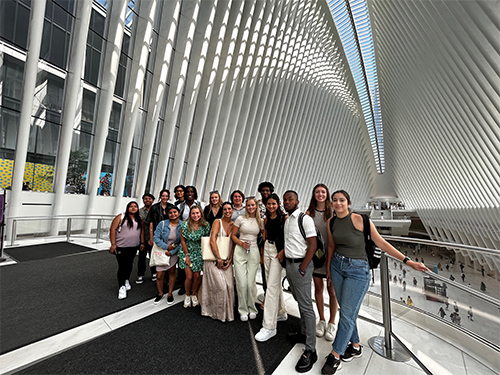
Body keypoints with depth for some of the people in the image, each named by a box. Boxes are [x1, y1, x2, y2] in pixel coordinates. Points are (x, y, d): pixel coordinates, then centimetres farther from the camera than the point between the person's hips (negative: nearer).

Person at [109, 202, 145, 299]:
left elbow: (142, 231, 14)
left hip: (134, 247, 4)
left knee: (129, 265, 16)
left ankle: (126, 280, 36)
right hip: (121, 247, -4)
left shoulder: (139, 219, 7)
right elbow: (112, 229, -9)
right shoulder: (121, 217, -8)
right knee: (122, 266, -2)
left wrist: (142, 243, 10)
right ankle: (121, 287, 9)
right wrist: (113, 244, -13)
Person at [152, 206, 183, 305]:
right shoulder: (162, 224, -9)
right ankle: (160, 294, 29)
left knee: (172, 273, 11)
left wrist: (172, 252, -14)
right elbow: (156, 237, -10)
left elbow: (182, 242, -9)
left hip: (174, 253, 0)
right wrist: (167, 246, -16)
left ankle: (170, 294, 31)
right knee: (159, 275, 3)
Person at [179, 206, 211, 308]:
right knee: (189, 277, -4)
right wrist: (187, 255, -7)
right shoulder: (185, 225, -12)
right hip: (187, 252, -1)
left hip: (199, 253, 2)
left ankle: (194, 295, 27)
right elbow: (183, 241, -6)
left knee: (197, 276, 0)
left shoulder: (205, 225, -8)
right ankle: (187, 296, 23)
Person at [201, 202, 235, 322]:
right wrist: (219, 258, -17)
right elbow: (212, 241, -16)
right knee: (221, 286, -9)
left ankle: (228, 312, 21)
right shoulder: (218, 222, -7)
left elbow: (234, 244, 7)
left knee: (230, 286, 0)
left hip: (227, 260, 4)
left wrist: (230, 260, -3)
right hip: (214, 259, -4)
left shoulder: (234, 225, 7)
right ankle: (216, 312, 15)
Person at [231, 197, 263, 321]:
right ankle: (243, 310, 20)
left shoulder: (260, 221, 5)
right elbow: (233, 235, 5)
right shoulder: (240, 219, 0)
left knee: (250, 282, 3)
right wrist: (241, 243, -10)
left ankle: (252, 308, 26)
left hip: (254, 252, 1)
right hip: (240, 252, -1)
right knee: (241, 283, 0)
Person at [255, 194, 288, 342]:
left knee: (272, 286, -8)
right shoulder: (266, 219, 11)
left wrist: (283, 251, -20)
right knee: (275, 283, 18)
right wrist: (262, 254, 14)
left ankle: (269, 327, 1)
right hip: (267, 249, 7)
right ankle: (281, 313, 37)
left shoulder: (284, 218, -8)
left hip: (278, 251, -7)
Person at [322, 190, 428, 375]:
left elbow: (381, 243, -11)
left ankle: (335, 356, 19)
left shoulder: (359, 219, -17)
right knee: (345, 310, 16)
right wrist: (328, 268, 19)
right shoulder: (331, 222, 0)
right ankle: (355, 346, 38)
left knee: (347, 314, 2)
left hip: (357, 270, -5)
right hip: (337, 266, 5)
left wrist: (407, 261, -16)